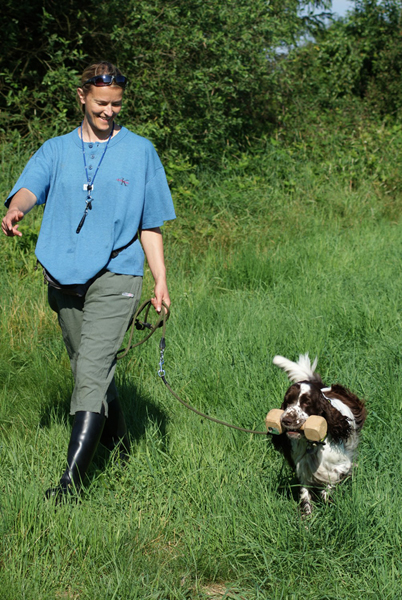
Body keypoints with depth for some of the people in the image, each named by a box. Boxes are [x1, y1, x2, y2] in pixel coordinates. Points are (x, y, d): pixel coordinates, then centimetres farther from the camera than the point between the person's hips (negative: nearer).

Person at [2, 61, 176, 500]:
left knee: (92, 371, -16)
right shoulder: (56, 150, 12)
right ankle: (120, 447, 35)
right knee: (88, 368, 14)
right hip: (63, 278, 4)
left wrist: (160, 280, 1)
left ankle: (73, 477, -19)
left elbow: (150, 225, 10)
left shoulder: (140, 152, 8)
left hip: (114, 277, -4)